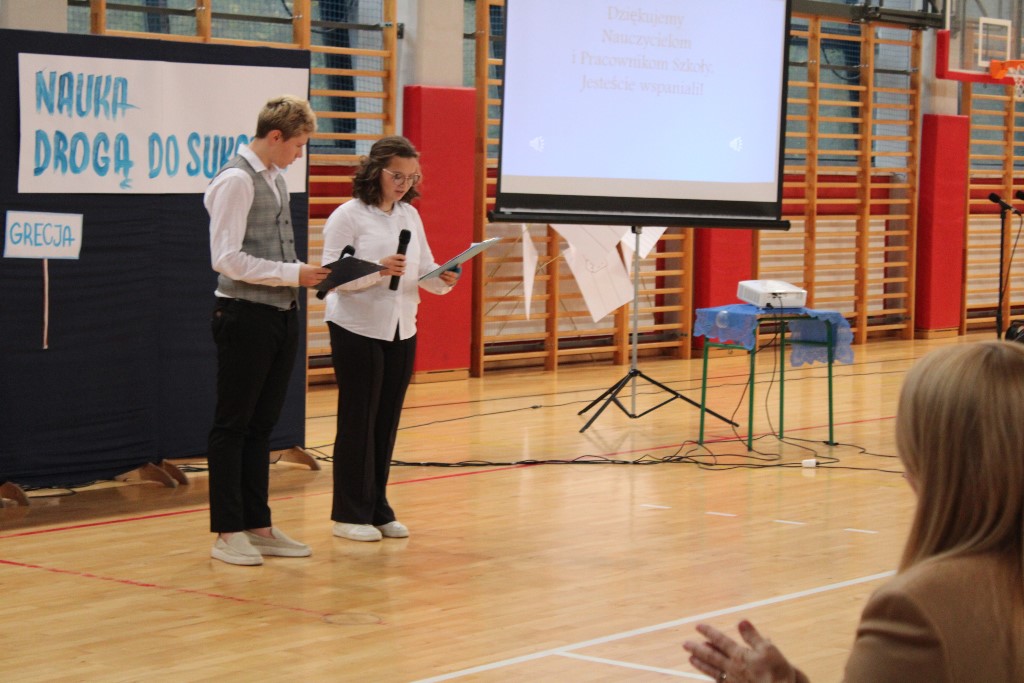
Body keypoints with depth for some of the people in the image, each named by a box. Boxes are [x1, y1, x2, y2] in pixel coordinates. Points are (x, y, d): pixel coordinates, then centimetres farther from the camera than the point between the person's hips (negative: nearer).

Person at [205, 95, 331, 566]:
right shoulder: (236, 181, -14)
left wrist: (306, 276, 6)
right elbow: (227, 259, -20)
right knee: (233, 426, 0)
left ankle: (258, 527, 20)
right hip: (245, 316, -9)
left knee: (261, 425, 13)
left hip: (281, 315, 9)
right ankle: (227, 532, 6)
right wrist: (293, 274, -17)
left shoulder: (275, 179, 14)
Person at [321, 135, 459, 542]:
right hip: (358, 328, -6)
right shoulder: (348, 216, -7)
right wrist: (378, 270, -27)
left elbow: (425, 273, 8)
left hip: (401, 329, 6)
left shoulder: (410, 216, 11)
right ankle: (350, 515, 6)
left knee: (388, 420, 8)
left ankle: (377, 510, 17)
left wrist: (444, 280, -13)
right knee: (358, 420, -1)